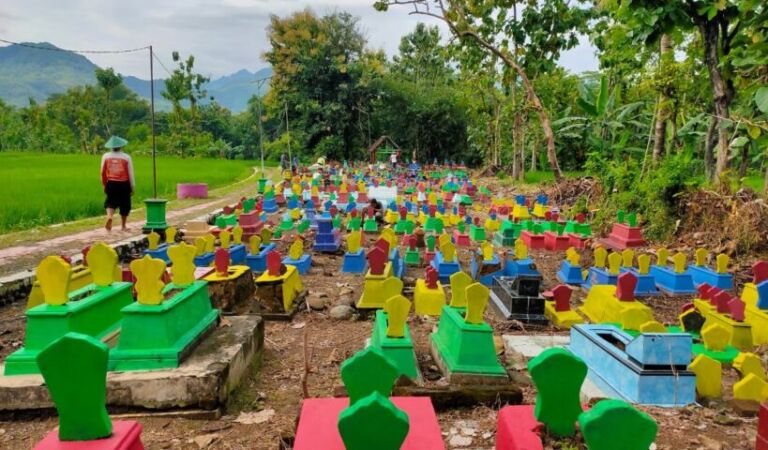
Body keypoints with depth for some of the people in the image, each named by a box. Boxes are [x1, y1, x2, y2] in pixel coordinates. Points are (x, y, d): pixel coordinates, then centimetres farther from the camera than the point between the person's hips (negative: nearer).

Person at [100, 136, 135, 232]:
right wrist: (133, 186, 5)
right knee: (124, 205, 11)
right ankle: (123, 226, 19)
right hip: (124, 184, -1)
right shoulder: (126, 157, -6)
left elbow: (103, 173, 5)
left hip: (111, 184, 1)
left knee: (110, 202, 10)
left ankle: (109, 216, -22)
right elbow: (130, 173, -3)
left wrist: (104, 184, 18)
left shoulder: (106, 156, 0)